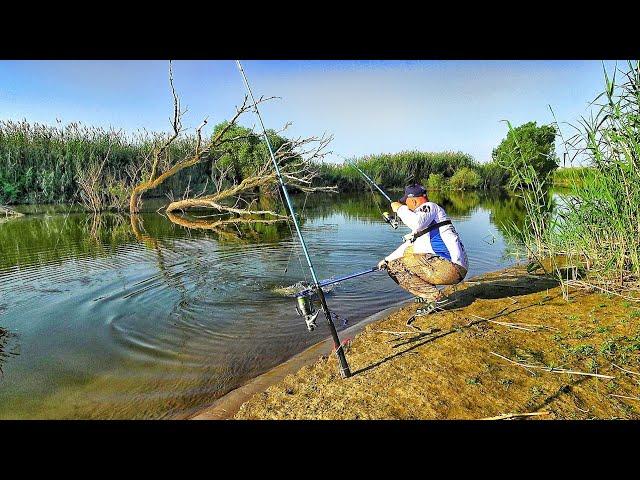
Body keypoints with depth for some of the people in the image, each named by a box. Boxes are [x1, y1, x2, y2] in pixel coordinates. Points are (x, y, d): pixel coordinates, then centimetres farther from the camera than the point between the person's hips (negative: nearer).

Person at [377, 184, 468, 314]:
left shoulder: (430, 206, -3)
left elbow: (417, 223, -26)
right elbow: (408, 245, 32)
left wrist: (400, 208, -10)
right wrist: (387, 259, 24)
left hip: (452, 267, -10)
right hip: (447, 268, 10)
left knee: (398, 264, -14)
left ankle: (436, 298, -13)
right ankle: (428, 294, 7)